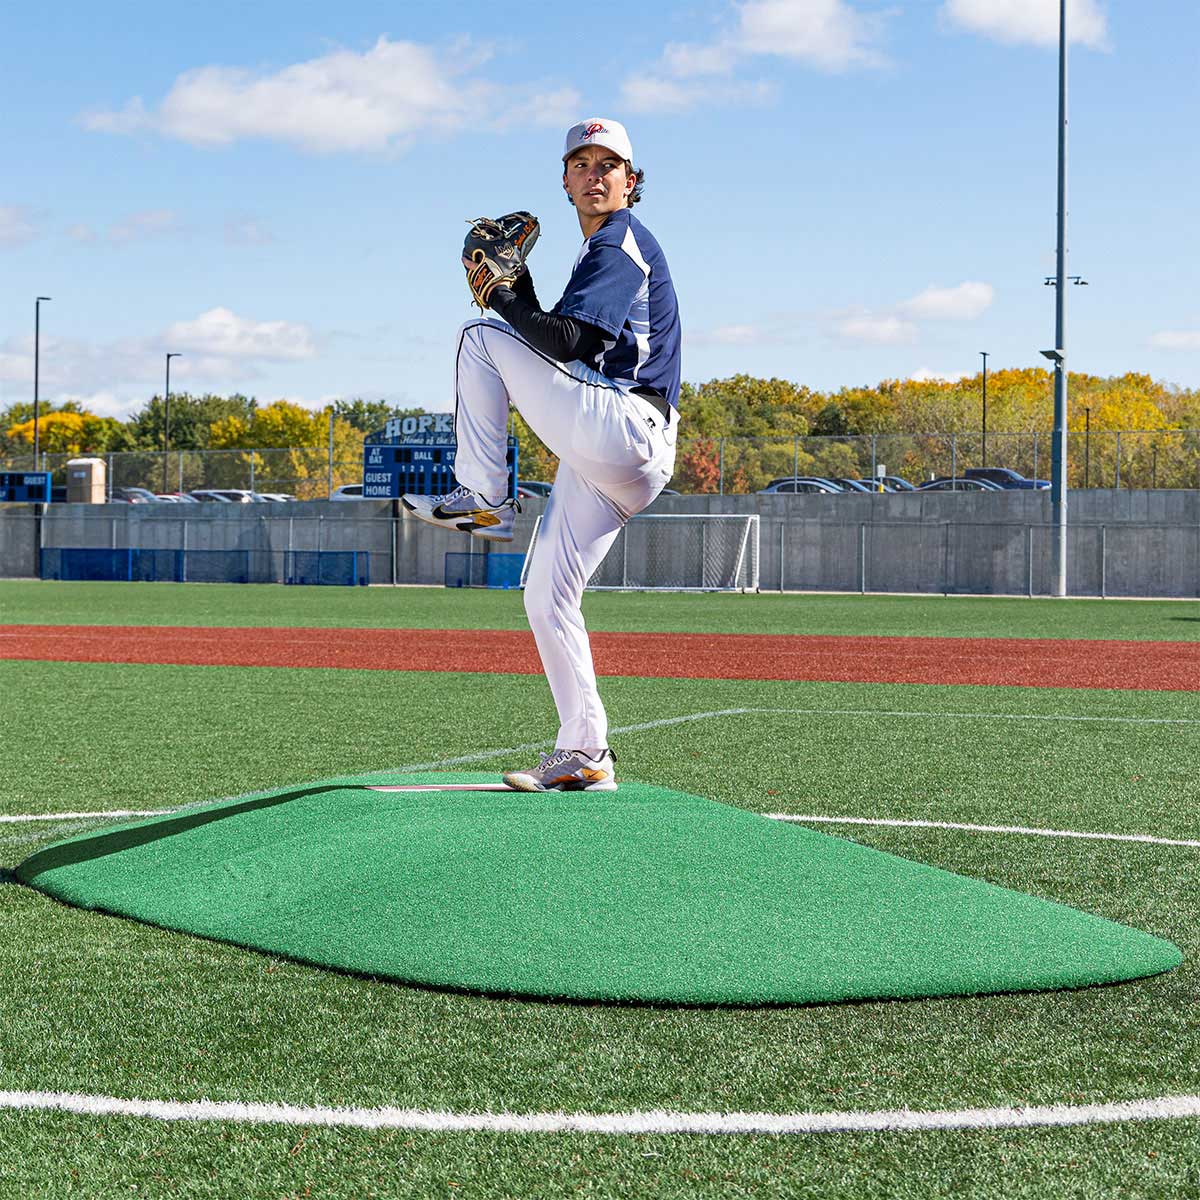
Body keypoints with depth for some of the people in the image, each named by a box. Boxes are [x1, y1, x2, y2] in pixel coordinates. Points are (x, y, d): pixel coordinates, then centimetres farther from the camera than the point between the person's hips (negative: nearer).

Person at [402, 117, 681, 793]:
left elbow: (567, 342, -17)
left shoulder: (621, 240, -4)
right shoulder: (605, 249, 27)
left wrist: (504, 297, -6)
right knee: (547, 599, 9)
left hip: (619, 427, -10)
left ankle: (484, 499, -7)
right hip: (614, 458, 10)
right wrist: (519, 294, 13)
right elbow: (568, 346, 24)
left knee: (482, 336, -8)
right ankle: (585, 757, 11)